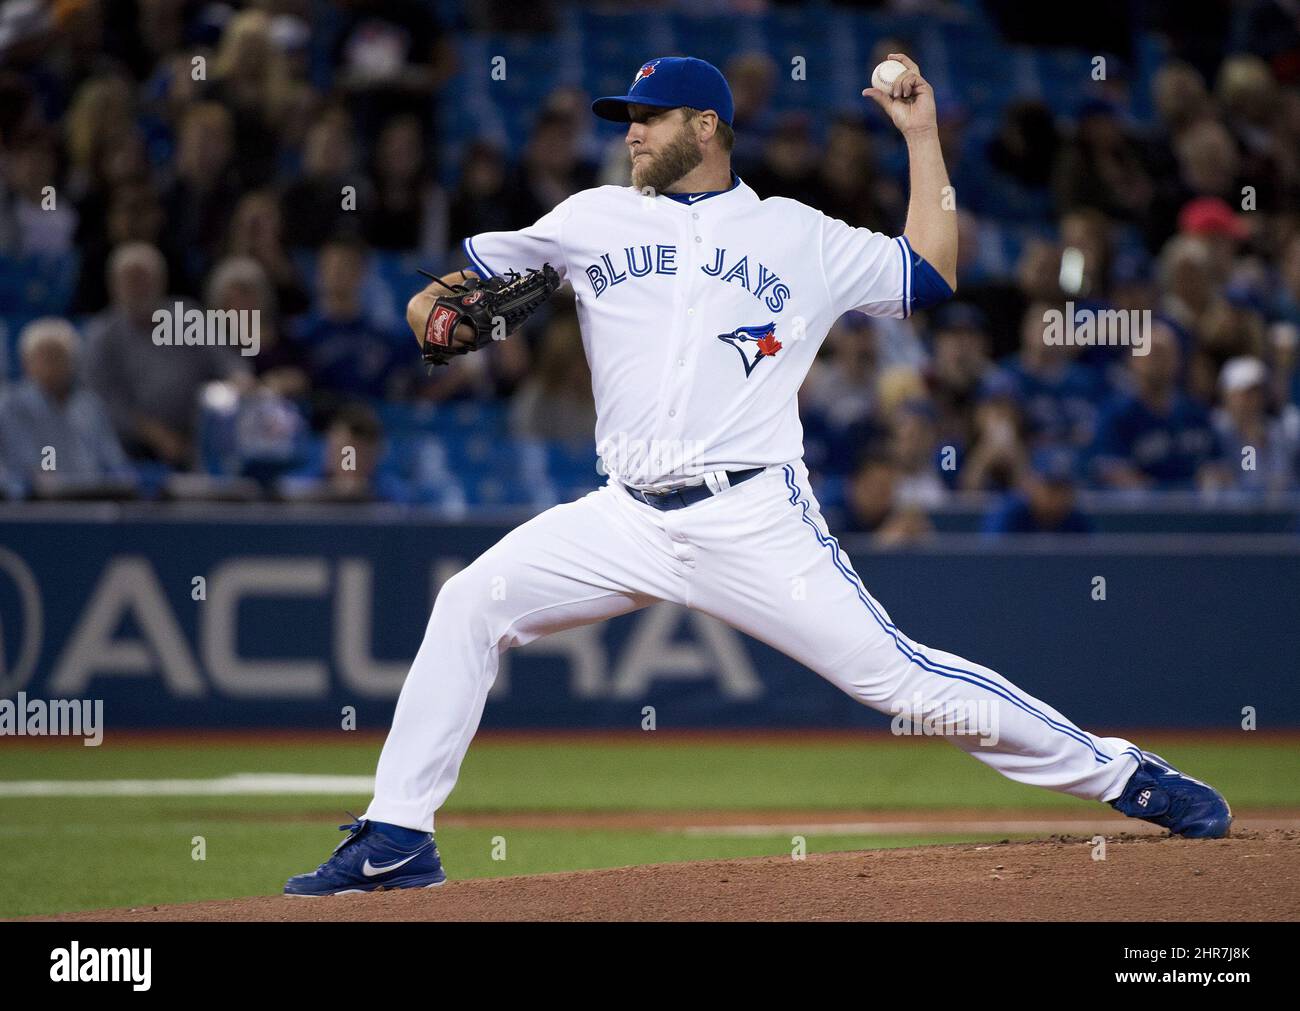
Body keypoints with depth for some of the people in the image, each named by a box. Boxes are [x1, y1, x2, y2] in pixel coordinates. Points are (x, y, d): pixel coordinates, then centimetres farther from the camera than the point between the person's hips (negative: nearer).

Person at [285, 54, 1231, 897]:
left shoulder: (799, 235, 9)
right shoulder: (594, 220, 15)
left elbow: (930, 275, 11)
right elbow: (465, 281, 17)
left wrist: (922, 134, 10)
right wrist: (434, 306, -7)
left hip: (755, 522, -3)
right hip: (629, 519, 3)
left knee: (894, 671, -11)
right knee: (472, 604, -11)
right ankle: (397, 838, -4)